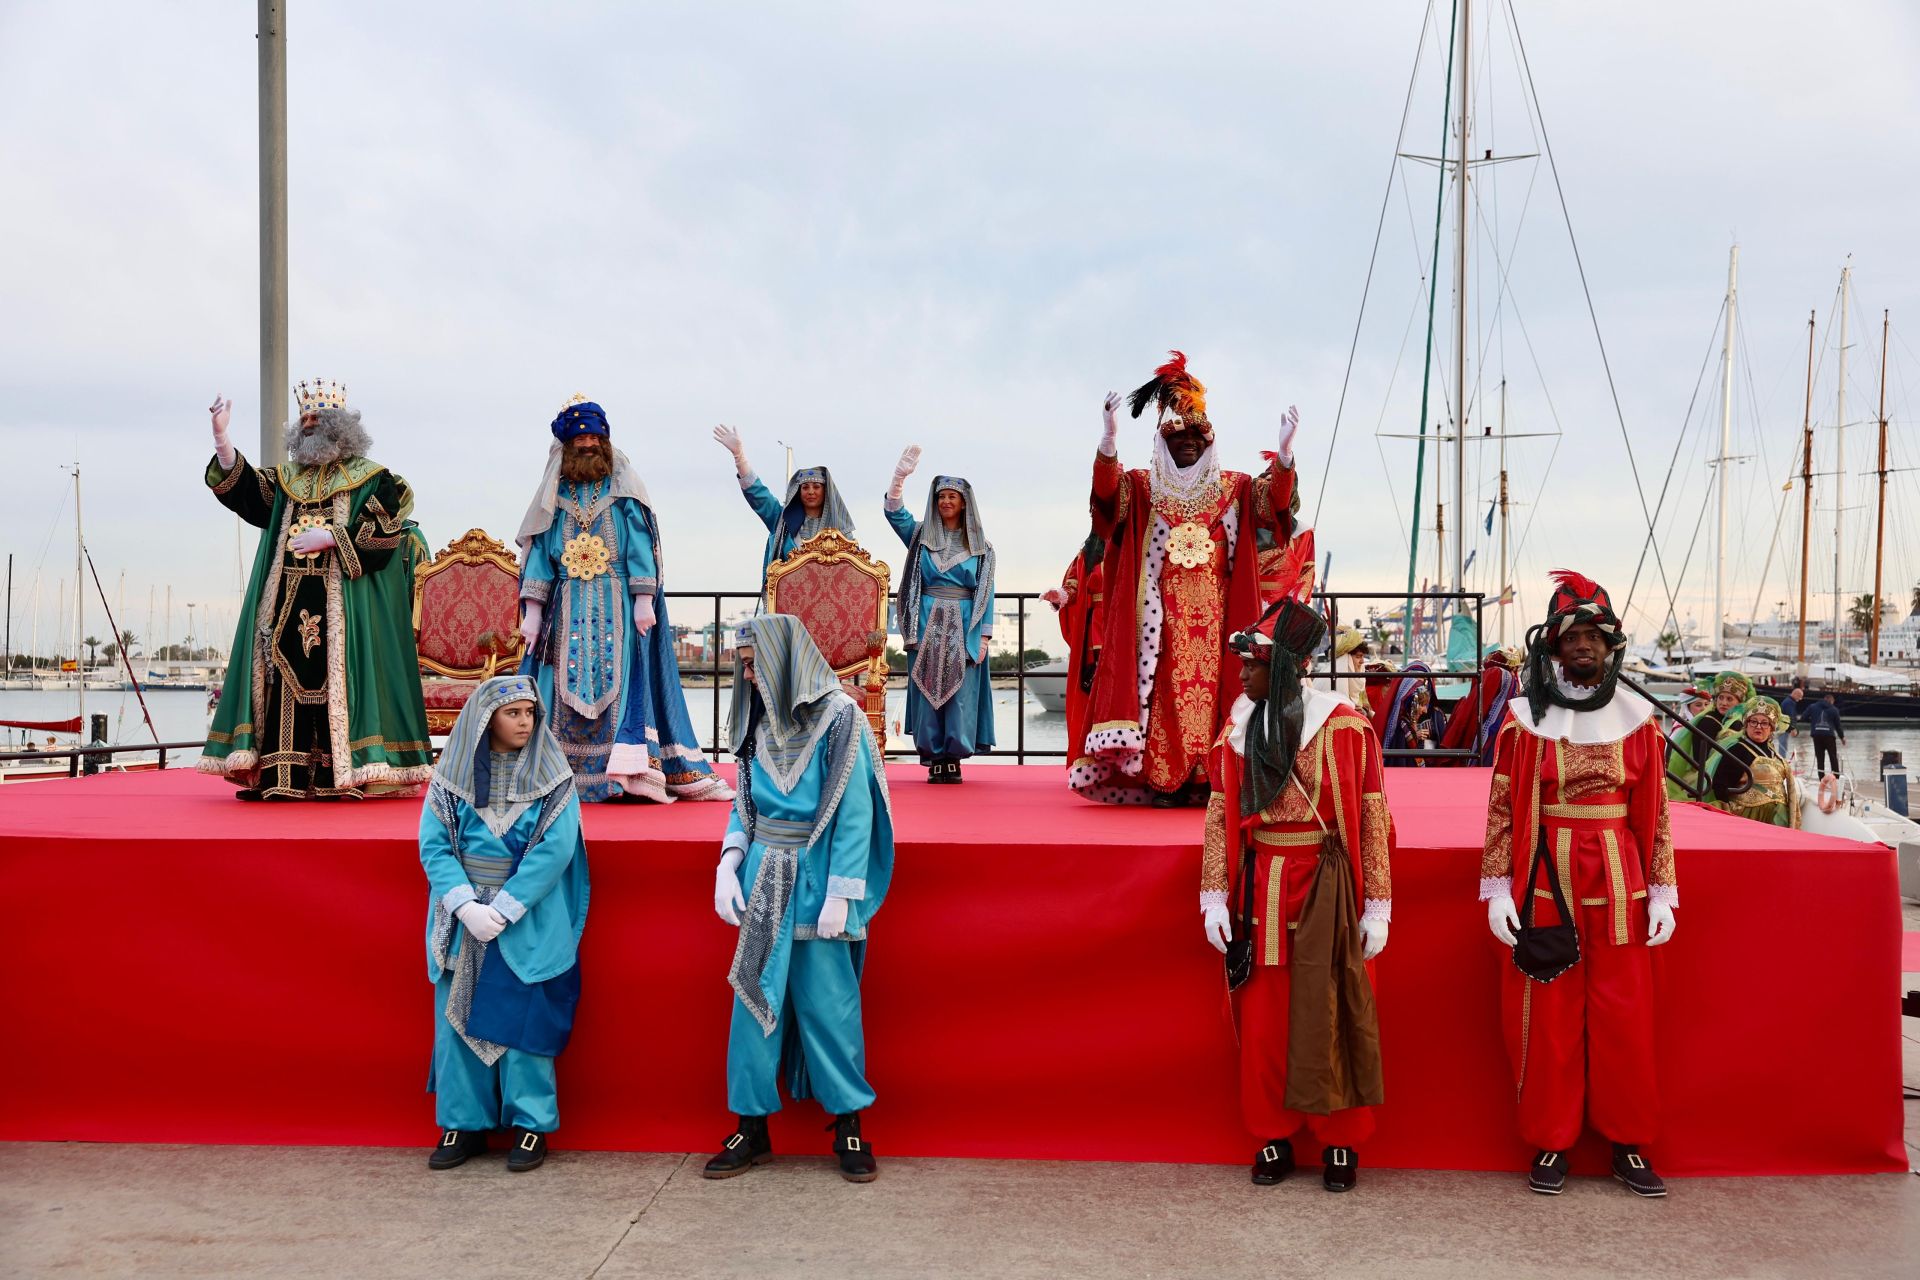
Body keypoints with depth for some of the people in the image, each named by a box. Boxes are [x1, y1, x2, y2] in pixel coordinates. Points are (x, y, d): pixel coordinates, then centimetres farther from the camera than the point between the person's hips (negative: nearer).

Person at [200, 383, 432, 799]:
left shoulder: (370, 477, 5)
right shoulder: (286, 478, 20)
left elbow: (385, 529, -7)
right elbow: (240, 485, 6)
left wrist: (329, 538, -10)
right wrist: (221, 436, -5)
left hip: (343, 604, -5)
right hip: (288, 602, 5)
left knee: (337, 677, -9)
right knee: (288, 676, 0)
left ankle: (343, 776, -7)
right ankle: (283, 777, 1)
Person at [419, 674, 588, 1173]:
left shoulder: (552, 776, -3)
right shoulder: (452, 774, 2)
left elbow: (554, 850, -10)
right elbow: (434, 846, -2)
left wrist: (503, 909, -16)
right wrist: (466, 906, -15)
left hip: (529, 924, -2)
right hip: (463, 921, 2)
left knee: (523, 1019, 0)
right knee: (457, 1016, 6)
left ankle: (531, 1124, 13)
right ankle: (463, 1123, 19)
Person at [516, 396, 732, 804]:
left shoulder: (624, 488, 6)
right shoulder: (554, 495, 11)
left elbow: (640, 546, -1)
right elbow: (538, 552, 8)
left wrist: (644, 600, -12)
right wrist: (532, 610, 0)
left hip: (618, 605, -2)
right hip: (567, 608, 2)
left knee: (621, 676, -9)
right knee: (566, 685, -1)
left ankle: (633, 770, -13)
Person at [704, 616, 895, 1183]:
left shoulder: (839, 717, -10)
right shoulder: (760, 721, 9)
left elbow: (855, 814, -12)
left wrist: (840, 895, -16)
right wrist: (729, 859, -1)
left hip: (816, 881, -6)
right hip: (762, 880, 6)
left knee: (828, 1004, 1)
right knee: (754, 999, 8)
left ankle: (848, 1123, 15)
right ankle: (752, 1127, 18)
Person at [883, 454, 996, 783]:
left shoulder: (981, 546, 10)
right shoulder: (921, 535, 11)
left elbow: (986, 593, 6)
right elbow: (894, 512, -4)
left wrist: (984, 636, -2)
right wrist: (901, 474, -18)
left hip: (963, 629, 0)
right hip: (927, 625, 0)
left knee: (961, 694, -4)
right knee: (927, 691, -3)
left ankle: (953, 759, 0)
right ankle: (934, 760, 1)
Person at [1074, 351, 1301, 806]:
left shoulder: (1234, 489, 11)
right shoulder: (1143, 488, 8)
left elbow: (1275, 499, -6)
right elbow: (1107, 490, -12)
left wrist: (1285, 452, -25)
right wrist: (1110, 438, -31)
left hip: (1214, 618, 1)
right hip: (1162, 618, -1)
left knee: (1211, 691, -3)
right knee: (1165, 693, -6)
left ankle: (1209, 778, 1)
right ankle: (1164, 782, -3)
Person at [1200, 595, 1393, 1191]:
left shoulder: (1343, 726, -9)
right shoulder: (1237, 728, 4)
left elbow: (1372, 820, -6)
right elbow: (1220, 815, 6)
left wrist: (1376, 906, -6)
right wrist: (1215, 897, 2)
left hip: (1327, 887, -3)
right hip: (1260, 888, 4)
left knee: (1330, 1017, 4)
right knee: (1262, 1019, 8)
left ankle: (1340, 1141, 21)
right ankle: (1273, 1137, 22)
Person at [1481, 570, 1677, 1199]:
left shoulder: (1637, 718, 6)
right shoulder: (1523, 718, 0)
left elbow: (1653, 812, 8)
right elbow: (1502, 808, -1)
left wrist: (1662, 892, 5)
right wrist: (1498, 890, -4)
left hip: (1618, 887, 2)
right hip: (1545, 884, -1)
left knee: (1624, 1017, 5)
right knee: (1548, 1018, 4)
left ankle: (1629, 1145, 21)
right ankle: (1551, 1143, 17)